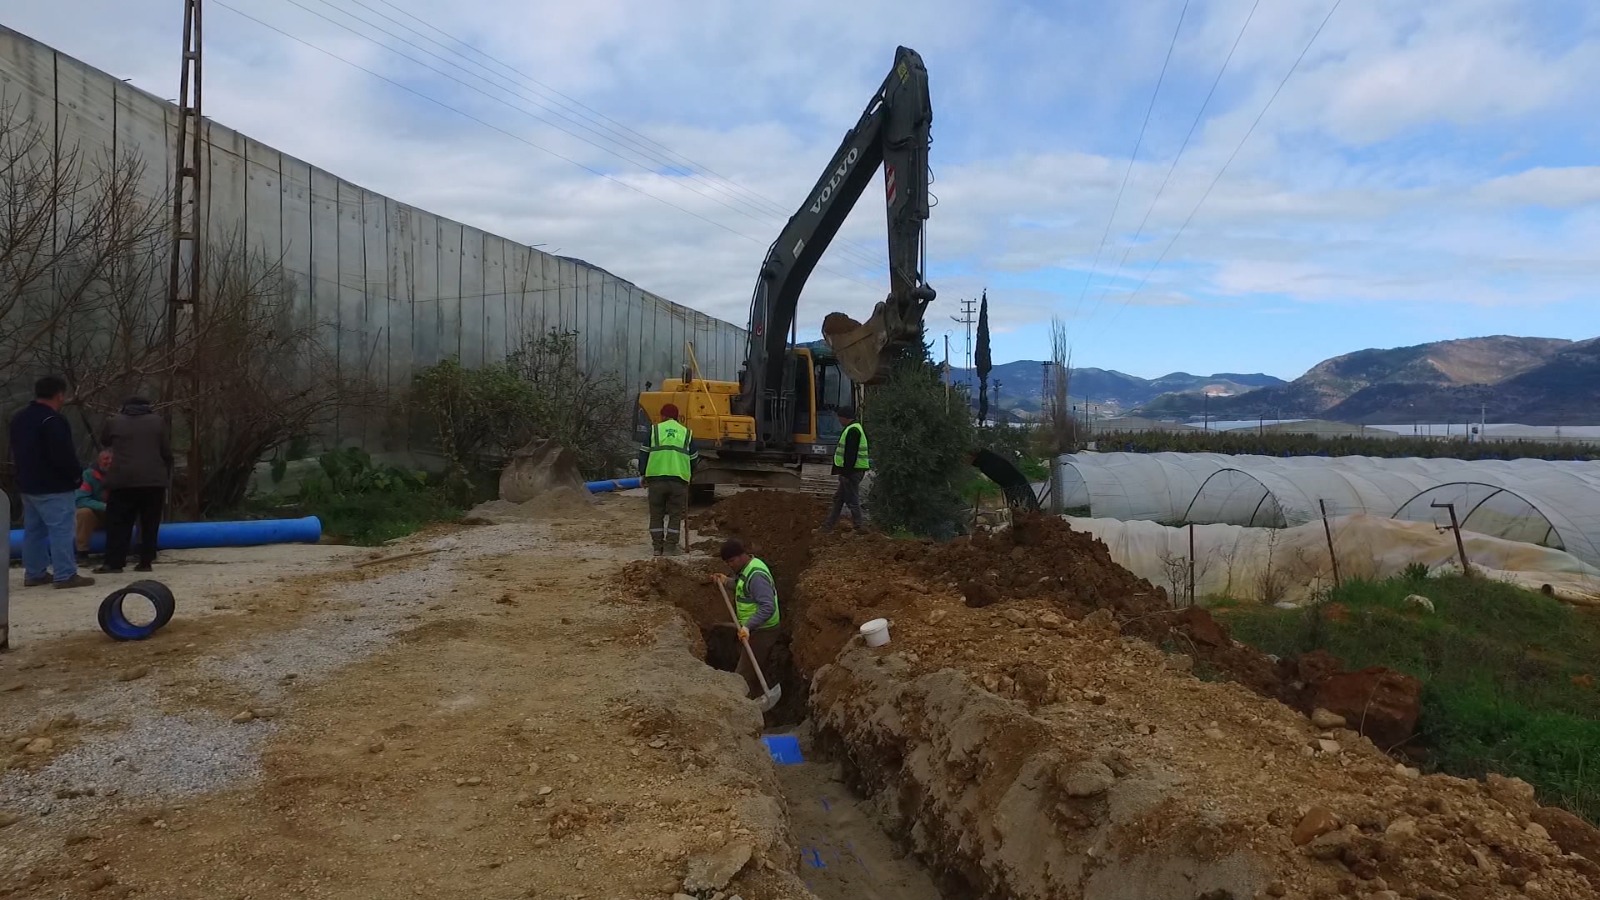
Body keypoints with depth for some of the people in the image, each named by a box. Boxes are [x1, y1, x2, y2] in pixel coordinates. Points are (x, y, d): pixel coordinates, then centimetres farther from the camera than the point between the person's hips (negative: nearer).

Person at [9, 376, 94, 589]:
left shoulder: (19, 419, 14)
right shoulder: (53, 420, -19)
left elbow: (16, 453, 22)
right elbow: (64, 456, -23)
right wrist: (77, 473, -7)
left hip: (27, 484, 10)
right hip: (53, 486, -10)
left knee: (33, 529, 14)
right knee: (61, 530, -8)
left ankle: (34, 573, 19)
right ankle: (66, 575, -9)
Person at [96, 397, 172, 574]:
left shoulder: (114, 421, 9)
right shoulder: (157, 421, 10)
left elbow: (104, 440, 29)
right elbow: (167, 453, 8)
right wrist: (166, 477, 16)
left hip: (124, 480, -1)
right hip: (154, 480, 1)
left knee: (118, 522, 6)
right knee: (150, 524, 6)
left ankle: (113, 562, 3)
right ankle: (146, 562, 5)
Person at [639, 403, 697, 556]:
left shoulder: (654, 430, 8)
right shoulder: (687, 433, 13)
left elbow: (644, 454, 7)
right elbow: (694, 459, 16)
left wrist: (644, 475, 18)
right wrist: (689, 476, 31)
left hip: (656, 478, 0)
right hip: (679, 480, 0)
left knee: (656, 514, 10)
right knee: (675, 515, 8)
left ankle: (657, 547, 11)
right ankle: (670, 547, 5)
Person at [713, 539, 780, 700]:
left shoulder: (756, 575, -25)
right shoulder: (745, 568, 8)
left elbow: (768, 607, -31)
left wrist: (748, 626, -37)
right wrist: (727, 582, 10)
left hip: (761, 631, -11)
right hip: (755, 629, 11)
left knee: (744, 676, -8)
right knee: (759, 673, 19)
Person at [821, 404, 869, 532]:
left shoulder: (852, 431, -18)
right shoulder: (853, 428, 17)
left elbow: (851, 454, -24)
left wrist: (846, 472, -24)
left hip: (851, 472, -11)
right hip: (850, 471, 11)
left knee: (852, 500, -5)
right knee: (838, 498, 16)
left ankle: (860, 527, 1)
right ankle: (829, 525, 23)